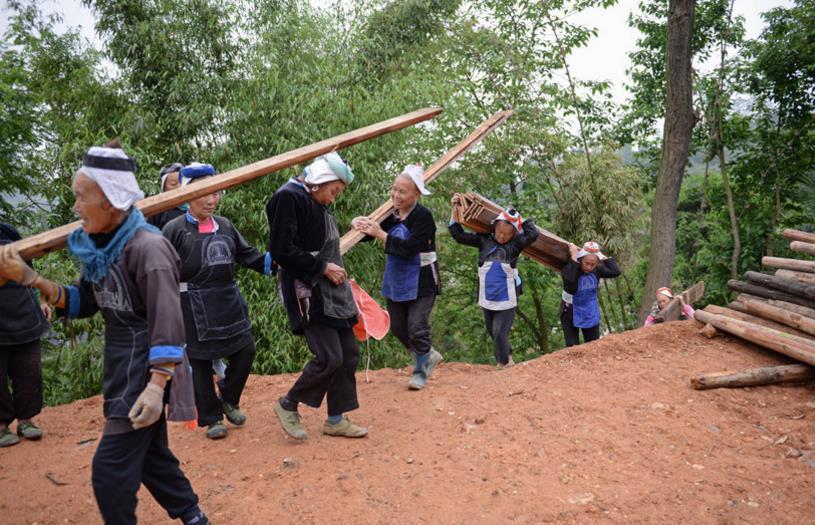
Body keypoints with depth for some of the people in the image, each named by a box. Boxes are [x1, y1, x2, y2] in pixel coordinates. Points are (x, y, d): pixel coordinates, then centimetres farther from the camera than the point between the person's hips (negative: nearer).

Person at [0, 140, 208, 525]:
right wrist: (32, 280, -3)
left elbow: (167, 323, -25)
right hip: (123, 370, 9)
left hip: (147, 371, -9)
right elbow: (83, 304, 10)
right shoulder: (99, 246, 4)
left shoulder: (147, 247, -22)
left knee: (110, 471, -1)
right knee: (149, 454, 20)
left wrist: (155, 386, -30)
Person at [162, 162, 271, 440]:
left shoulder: (225, 226, 9)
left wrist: (273, 261, 3)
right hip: (194, 306, -5)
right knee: (200, 362, 4)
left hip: (229, 300, 5)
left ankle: (229, 400, 30)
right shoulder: (174, 229, -7)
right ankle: (212, 418, 20)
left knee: (245, 350, 5)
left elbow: (247, 255, 15)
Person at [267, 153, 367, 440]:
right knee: (329, 357, -12)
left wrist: (337, 271, 8)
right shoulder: (289, 198, -13)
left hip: (332, 292, 9)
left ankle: (336, 419, 21)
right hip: (308, 293, -9)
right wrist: (322, 267, -15)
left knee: (349, 353, 8)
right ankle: (288, 404, 12)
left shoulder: (318, 206, 15)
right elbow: (281, 251, -20)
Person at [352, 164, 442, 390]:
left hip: (421, 282, -7)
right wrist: (359, 224, -17)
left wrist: (381, 234, -26)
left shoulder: (423, 216, -18)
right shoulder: (391, 214, 1)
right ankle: (429, 356, 34)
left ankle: (420, 372, 17)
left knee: (417, 328, -5)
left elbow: (409, 248, -28)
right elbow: (367, 235, 6)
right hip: (396, 282, 7)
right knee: (397, 327, 13)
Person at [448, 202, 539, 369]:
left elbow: (533, 234, -20)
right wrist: (455, 210, -5)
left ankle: (503, 364, 10)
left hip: (507, 299, -4)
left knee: (499, 333, -9)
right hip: (487, 299, 4)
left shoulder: (515, 245, -8)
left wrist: (523, 220, -6)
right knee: (492, 332, 17)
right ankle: (508, 358, 40)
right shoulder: (484, 241, -3)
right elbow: (458, 235, -2)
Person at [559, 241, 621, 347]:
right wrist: (573, 257, -38)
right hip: (571, 315, -5)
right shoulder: (569, 269, -23)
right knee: (572, 347, -3)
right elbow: (570, 280, -45)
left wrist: (603, 257, -9)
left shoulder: (596, 270, -8)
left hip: (591, 315, 5)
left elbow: (615, 271, -10)